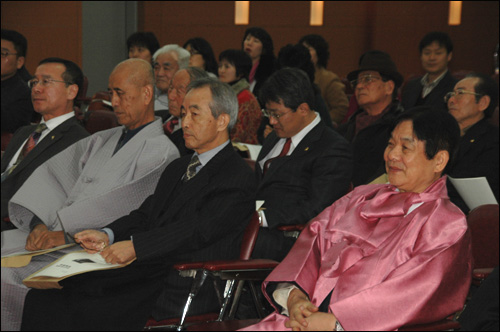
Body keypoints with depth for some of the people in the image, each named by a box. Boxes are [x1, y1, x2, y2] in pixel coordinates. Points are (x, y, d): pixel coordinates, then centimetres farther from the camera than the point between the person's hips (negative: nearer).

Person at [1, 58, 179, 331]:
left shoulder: (162, 152, -4)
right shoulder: (102, 141, 22)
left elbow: (122, 205, -15)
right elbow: (52, 172, 16)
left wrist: (65, 232, -17)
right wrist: (40, 223, -2)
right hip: (56, 239, 8)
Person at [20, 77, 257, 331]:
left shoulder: (238, 177, -5)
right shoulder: (178, 167, 25)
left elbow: (197, 229, -17)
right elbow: (145, 214, 18)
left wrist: (135, 245, -24)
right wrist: (108, 235, -2)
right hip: (144, 271, 8)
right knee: (43, 298, -8)